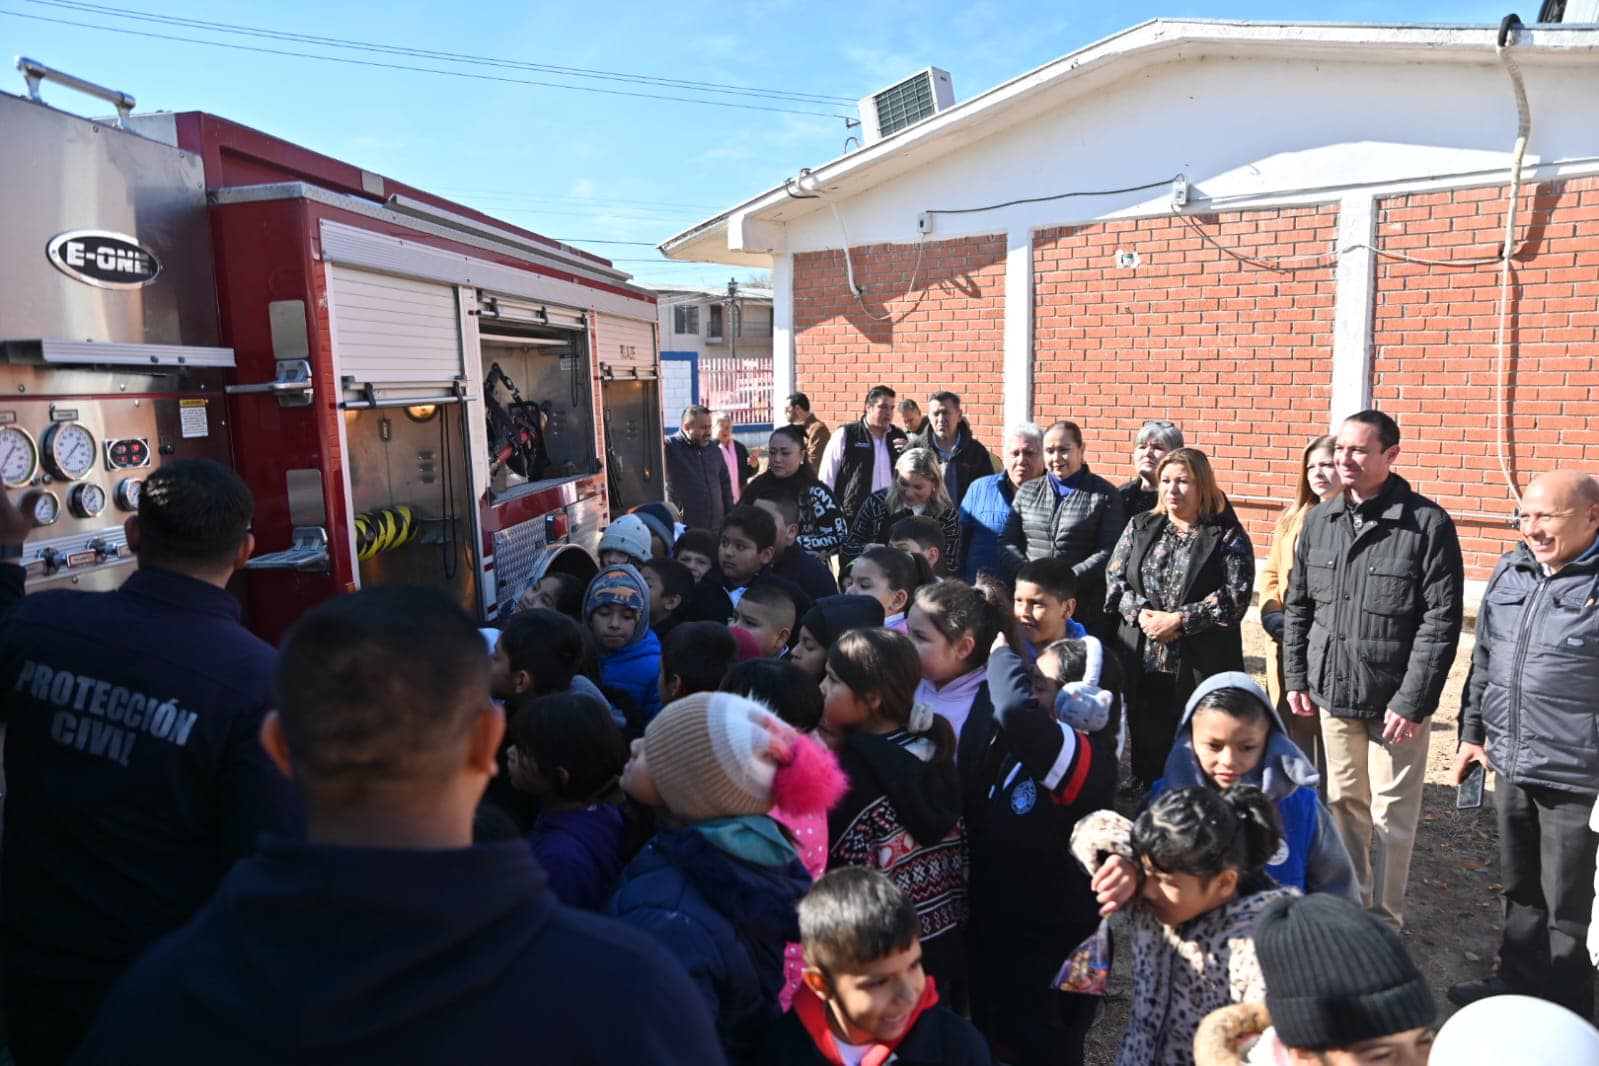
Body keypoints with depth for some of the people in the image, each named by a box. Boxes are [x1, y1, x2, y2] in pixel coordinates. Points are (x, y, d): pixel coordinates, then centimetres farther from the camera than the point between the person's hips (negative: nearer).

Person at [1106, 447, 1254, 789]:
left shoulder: (1228, 536, 0)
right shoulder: (1140, 527, 12)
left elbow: (1235, 597, -9)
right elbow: (1114, 577, 6)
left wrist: (1178, 620, -15)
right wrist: (1142, 615, -10)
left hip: (1201, 667, -3)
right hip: (1142, 662, 4)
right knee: (1147, 747, 11)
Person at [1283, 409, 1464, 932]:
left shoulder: (1427, 524, -11)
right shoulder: (1319, 520, 4)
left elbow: (1441, 620, -13)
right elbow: (1297, 604, 11)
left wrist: (1413, 702, -16)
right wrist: (1296, 677, 7)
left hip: (1395, 700, -5)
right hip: (1333, 693, 5)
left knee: (1392, 815, 6)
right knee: (1344, 802, 17)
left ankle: (1384, 921, 21)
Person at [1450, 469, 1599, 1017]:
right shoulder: (1511, 571, 6)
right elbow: (1484, 658, 15)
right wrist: (1473, 731, 15)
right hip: (1512, 767, 6)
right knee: (1520, 891, 22)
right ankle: (1519, 981, 40)